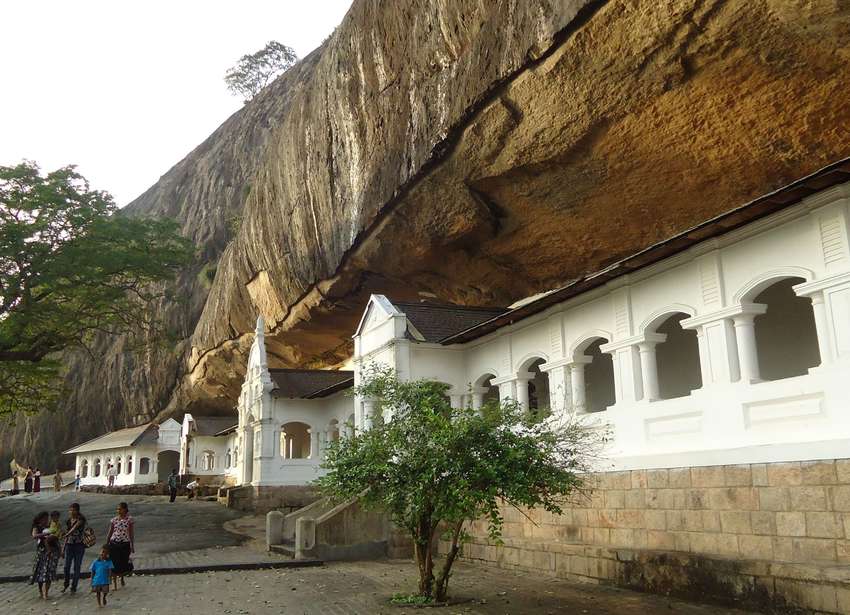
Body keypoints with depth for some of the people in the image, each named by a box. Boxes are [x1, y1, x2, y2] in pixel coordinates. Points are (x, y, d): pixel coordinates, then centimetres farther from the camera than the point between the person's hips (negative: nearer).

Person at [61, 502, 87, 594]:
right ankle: (66, 584, 27)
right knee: (66, 566, 3)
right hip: (69, 545, 5)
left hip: (79, 546, -5)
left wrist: (67, 534, -42)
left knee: (77, 567, 2)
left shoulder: (81, 520, -8)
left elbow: (75, 528, -26)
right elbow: (67, 533, 15)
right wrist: (63, 547, 14)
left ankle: (74, 587, 14)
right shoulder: (68, 521, 9)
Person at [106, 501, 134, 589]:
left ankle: (122, 578, 37)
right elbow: (109, 533, 8)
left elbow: (131, 533, 3)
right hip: (114, 543, 1)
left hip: (125, 544, 0)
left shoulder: (129, 519, -1)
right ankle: (115, 584, 11)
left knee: (124, 563, 4)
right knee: (114, 564, -1)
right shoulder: (114, 520, 1)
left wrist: (132, 546, 4)